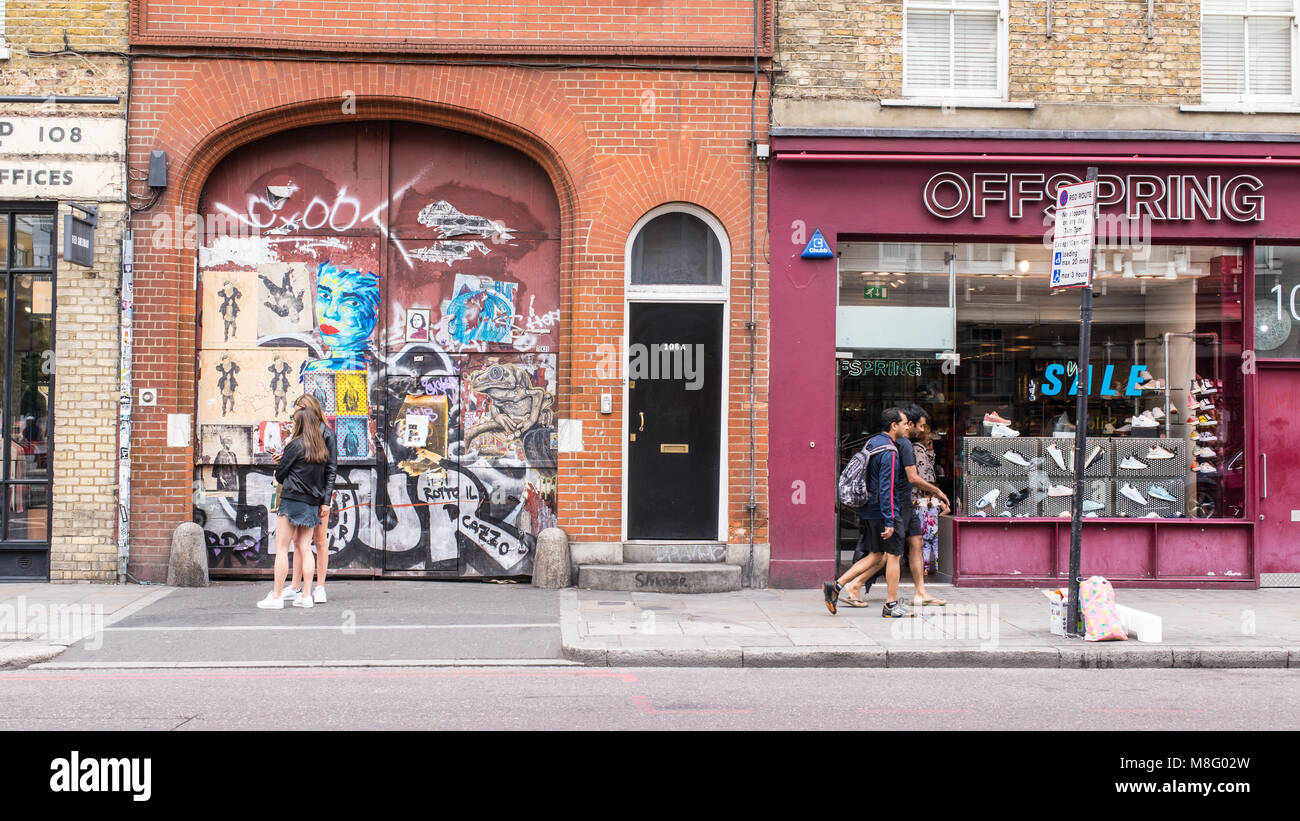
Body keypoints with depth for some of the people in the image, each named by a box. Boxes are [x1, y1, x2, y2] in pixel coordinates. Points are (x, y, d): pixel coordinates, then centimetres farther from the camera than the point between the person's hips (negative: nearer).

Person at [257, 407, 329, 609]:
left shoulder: (296, 445, -8)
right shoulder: (322, 450, 10)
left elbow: (279, 473, -3)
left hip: (292, 500, -6)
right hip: (312, 504, 6)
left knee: (282, 549, -2)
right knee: (304, 549, 8)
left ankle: (276, 596, -3)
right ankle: (306, 596, 5)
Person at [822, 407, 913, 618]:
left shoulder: (873, 442, 11)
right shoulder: (889, 452, -18)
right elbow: (887, 488, -22)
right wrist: (889, 521, -22)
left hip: (869, 510, 9)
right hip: (885, 511, -9)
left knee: (875, 555, 13)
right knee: (893, 555, 2)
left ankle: (836, 586, 7)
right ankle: (892, 605, 9)